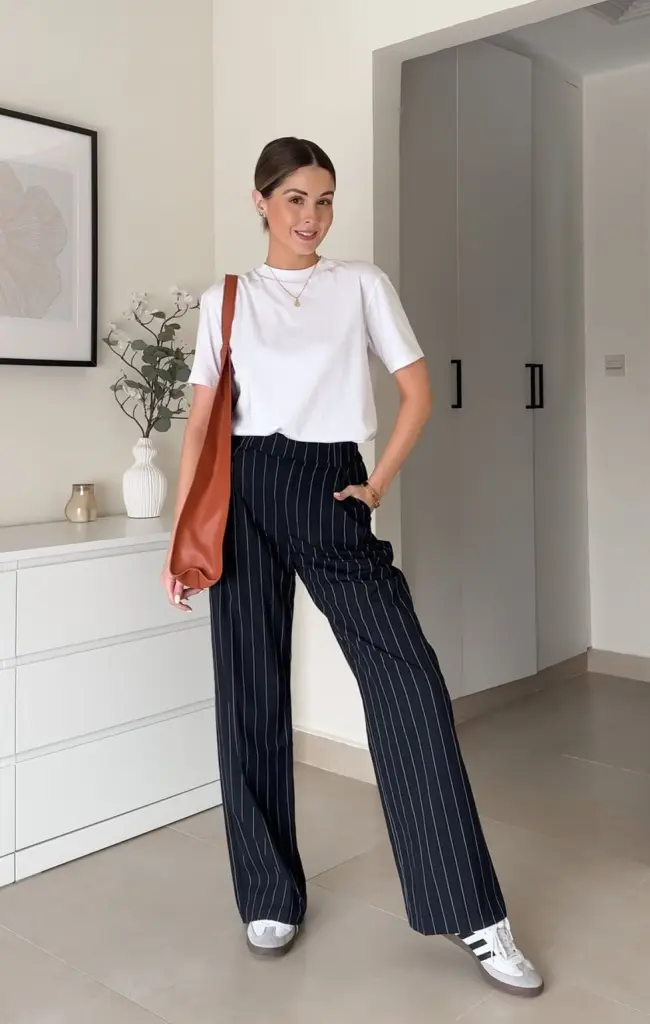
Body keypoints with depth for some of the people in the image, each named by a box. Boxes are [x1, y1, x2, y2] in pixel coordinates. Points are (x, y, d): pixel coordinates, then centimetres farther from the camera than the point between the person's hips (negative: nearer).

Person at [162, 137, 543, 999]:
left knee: (408, 676, -13)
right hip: (247, 494, 1)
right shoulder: (225, 300, 10)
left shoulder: (363, 285, 9)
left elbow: (418, 391, 8)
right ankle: (271, 896, 22)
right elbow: (201, 424, 7)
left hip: (330, 492, -1)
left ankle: (472, 915, -3)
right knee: (252, 692, 4)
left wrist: (381, 481, -2)